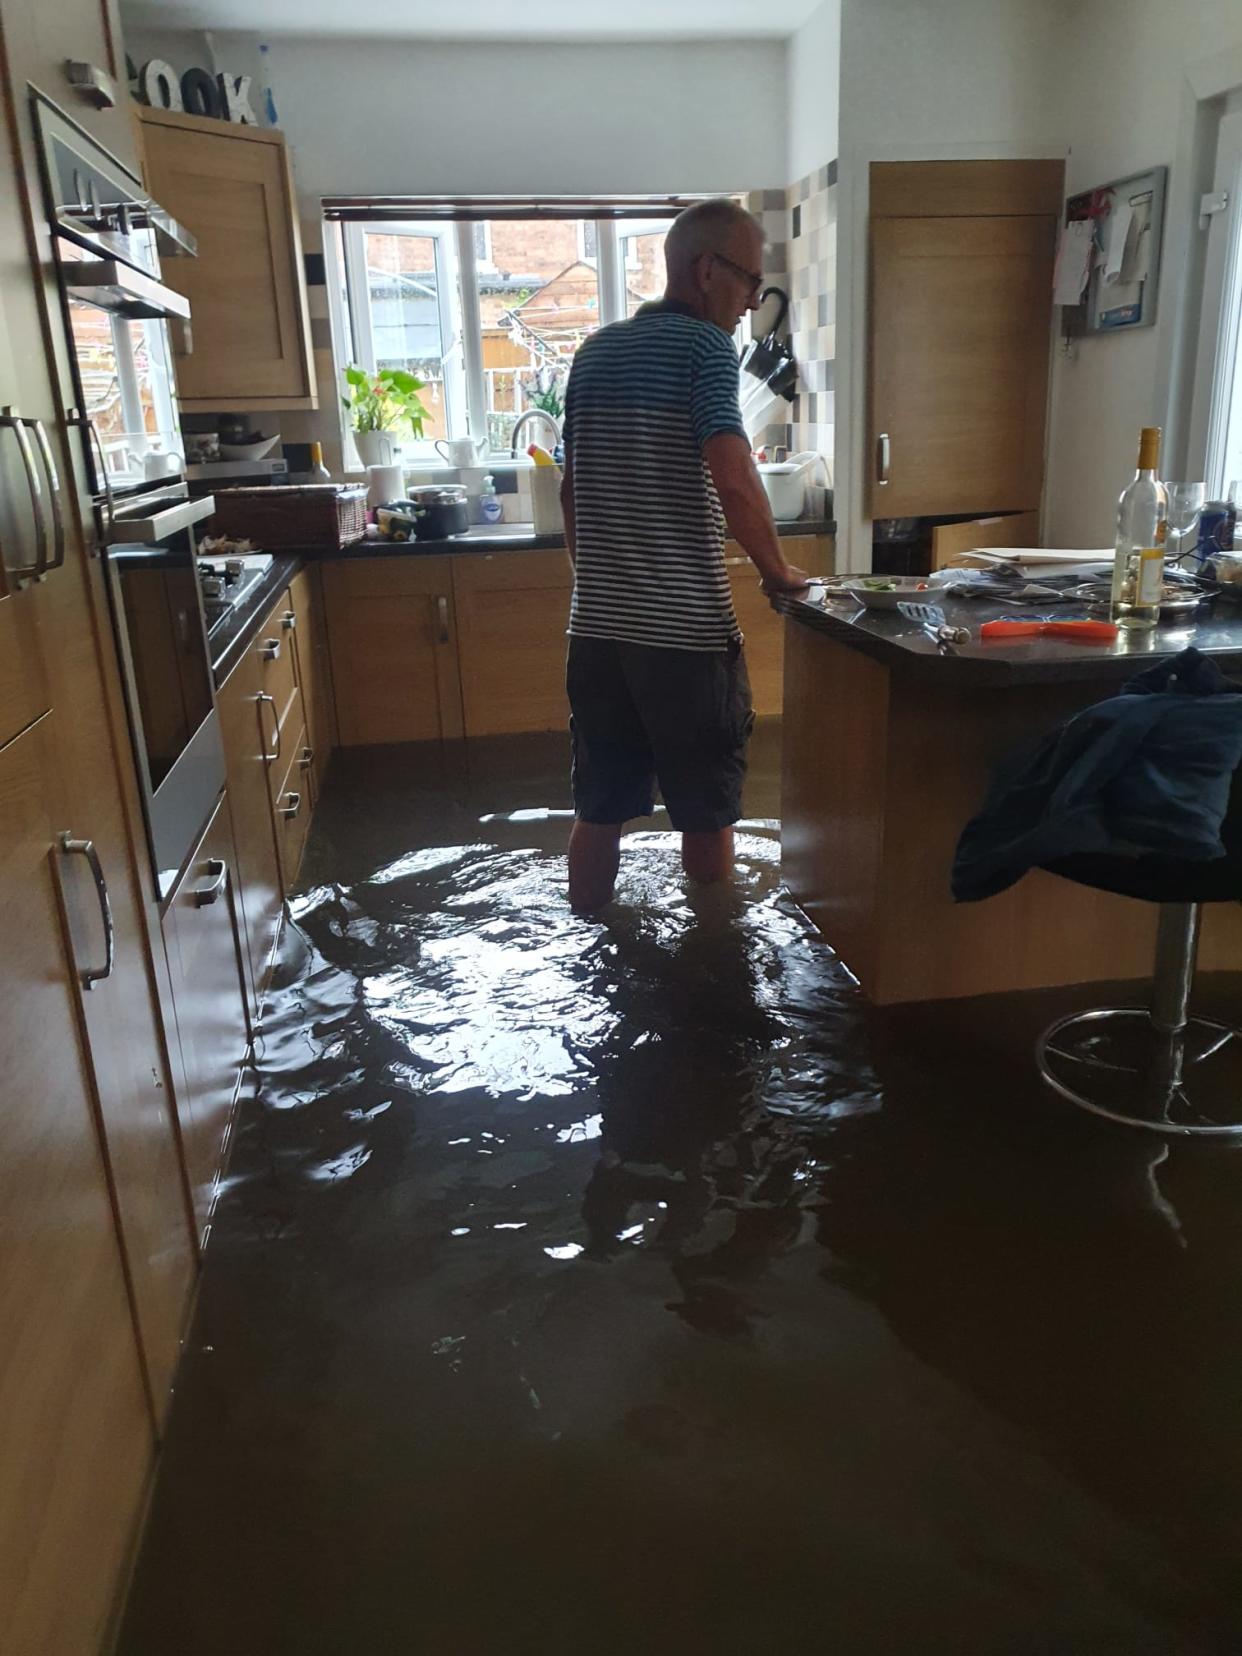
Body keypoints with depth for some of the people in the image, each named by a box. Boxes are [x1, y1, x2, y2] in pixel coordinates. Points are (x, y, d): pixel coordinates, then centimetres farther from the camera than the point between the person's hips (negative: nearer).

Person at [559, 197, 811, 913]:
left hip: (596, 623, 7)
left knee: (600, 811, 13)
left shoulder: (595, 353, 13)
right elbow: (734, 483, -21)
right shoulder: (706, 346, -8)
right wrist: (778, 571, -6)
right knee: (707, 816, 8)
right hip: (685, 628, -7)